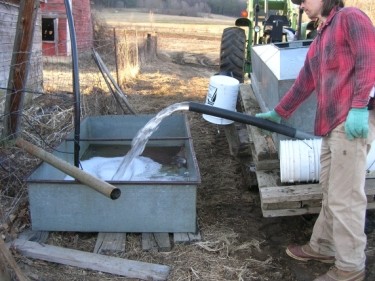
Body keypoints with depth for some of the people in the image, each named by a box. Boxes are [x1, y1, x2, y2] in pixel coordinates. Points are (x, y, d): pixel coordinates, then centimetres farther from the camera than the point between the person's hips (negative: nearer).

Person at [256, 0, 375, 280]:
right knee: (330, 192, 18)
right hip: (331, 124, 9)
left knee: (345, 197, -4)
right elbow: (304, 83, 30)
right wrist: (278, 113, 35)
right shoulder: (318, 42, 25)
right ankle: (323, 246, 32)